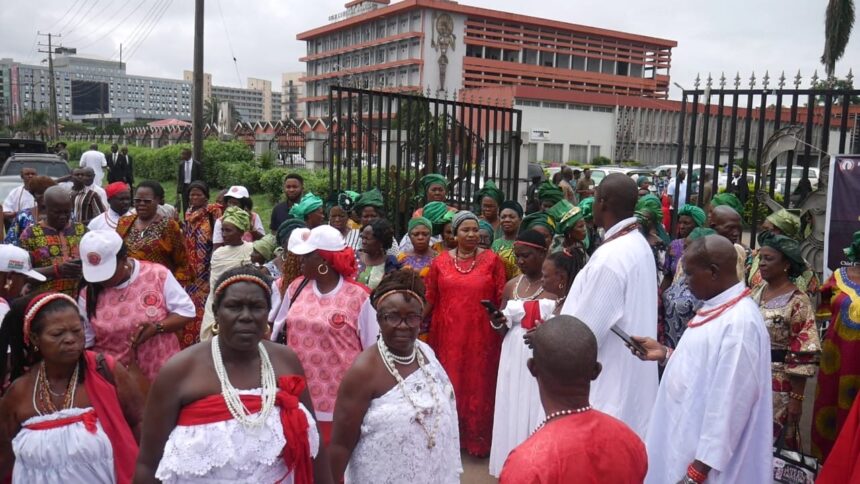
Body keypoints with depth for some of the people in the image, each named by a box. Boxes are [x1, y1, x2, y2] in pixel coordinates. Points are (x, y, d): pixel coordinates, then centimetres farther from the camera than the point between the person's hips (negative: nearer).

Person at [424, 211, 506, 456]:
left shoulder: (492, 260, 0)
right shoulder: (440, 261, 4)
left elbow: (501, 298, 0)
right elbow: (430, 299, 6)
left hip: (481, 334, -1)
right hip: (448, 334, 1)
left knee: (479, 384, 7)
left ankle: (478, 439, 23)